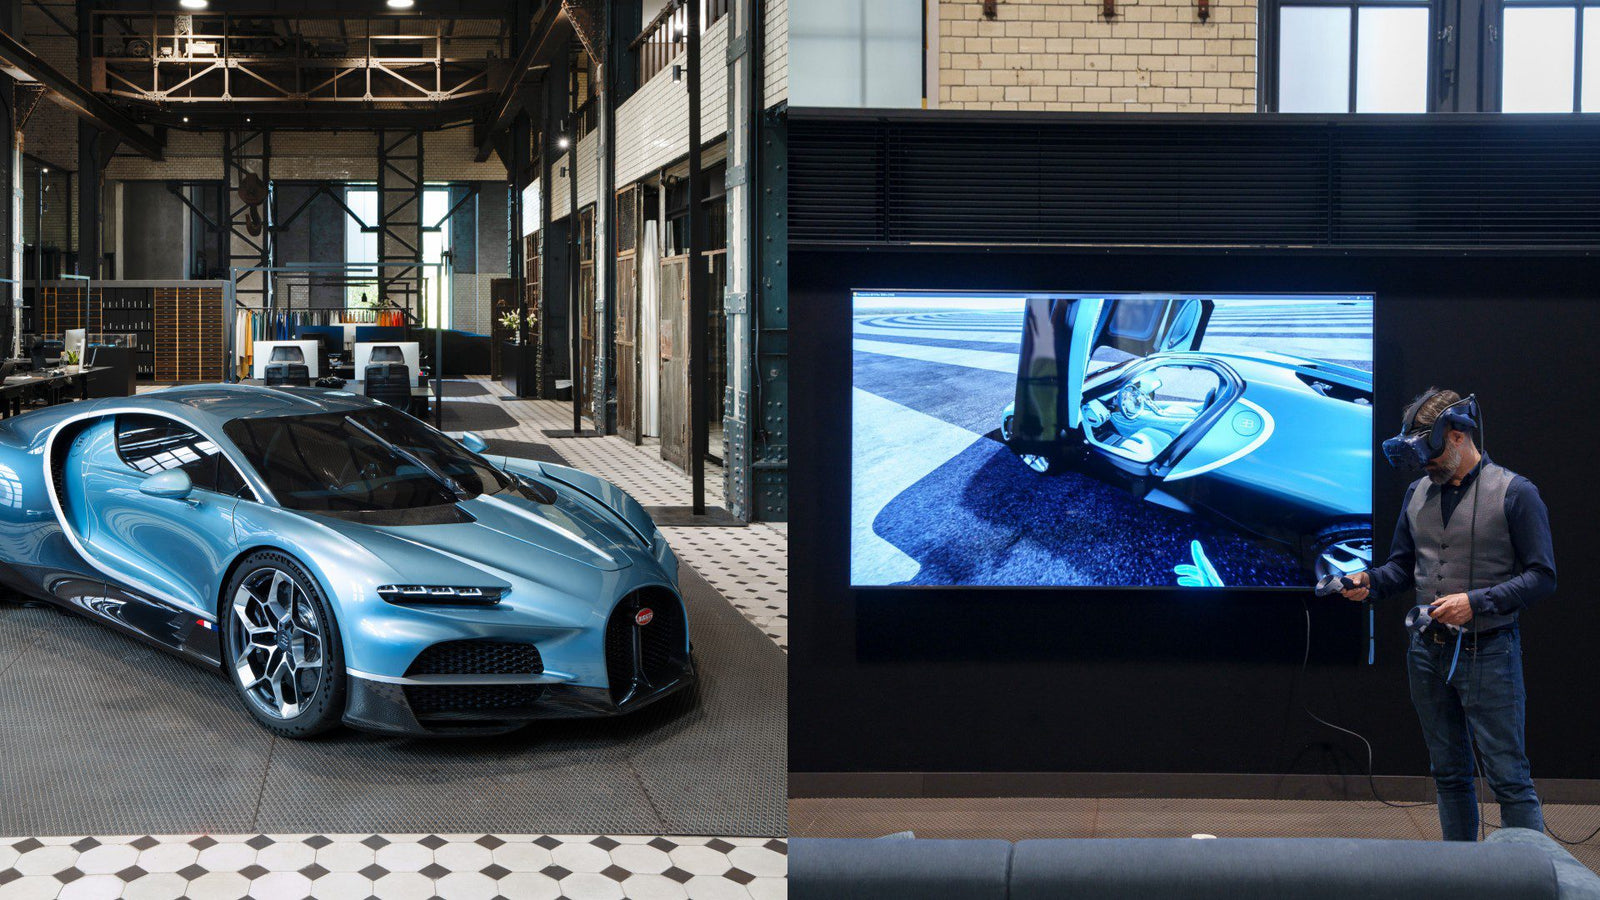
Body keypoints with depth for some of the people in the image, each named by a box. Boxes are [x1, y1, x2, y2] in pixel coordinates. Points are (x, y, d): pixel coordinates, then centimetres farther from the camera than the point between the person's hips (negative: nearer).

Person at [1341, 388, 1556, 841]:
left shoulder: (1515, 493, -7)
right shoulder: (1418, 494, 10)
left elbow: (1542, 577, -8)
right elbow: (1403, 565, 18)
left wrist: (1476, 601, -19)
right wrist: (1371, 582, -3)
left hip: (1488, 652, -6)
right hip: (1428, 651, 6)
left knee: (1508, 776, -6)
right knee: (1449, 773, 13)